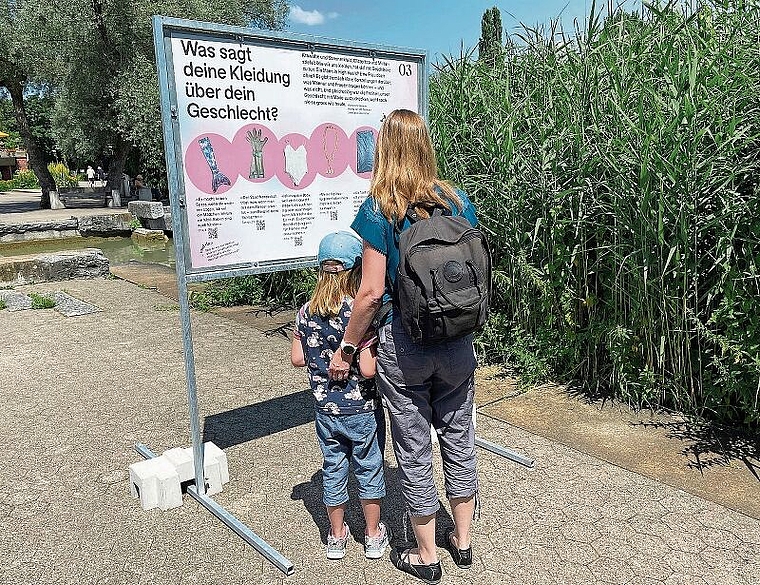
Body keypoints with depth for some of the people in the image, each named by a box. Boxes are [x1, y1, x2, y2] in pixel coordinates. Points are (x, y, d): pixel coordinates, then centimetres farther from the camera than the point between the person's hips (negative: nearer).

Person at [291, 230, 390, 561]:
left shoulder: (307, 311, -7)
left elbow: (297, 359, 0)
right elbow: (367, 369, -24)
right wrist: (377, 355, -5)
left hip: (326, 409, 4)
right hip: (363, 409, -3)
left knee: (333, 468, 18)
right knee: (369, 469, 15)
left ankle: (337, 536, 34)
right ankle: (373, 536, 32)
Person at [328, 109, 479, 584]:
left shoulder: (379, 209, -12)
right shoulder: (458, 201, 0)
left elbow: (372, 291, -15)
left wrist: (346, 347, -4)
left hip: (404, 343, -4)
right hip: (458, 342, 4)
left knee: (414, 448, 11)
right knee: (459, 438, 19)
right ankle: (463, 540, 37)